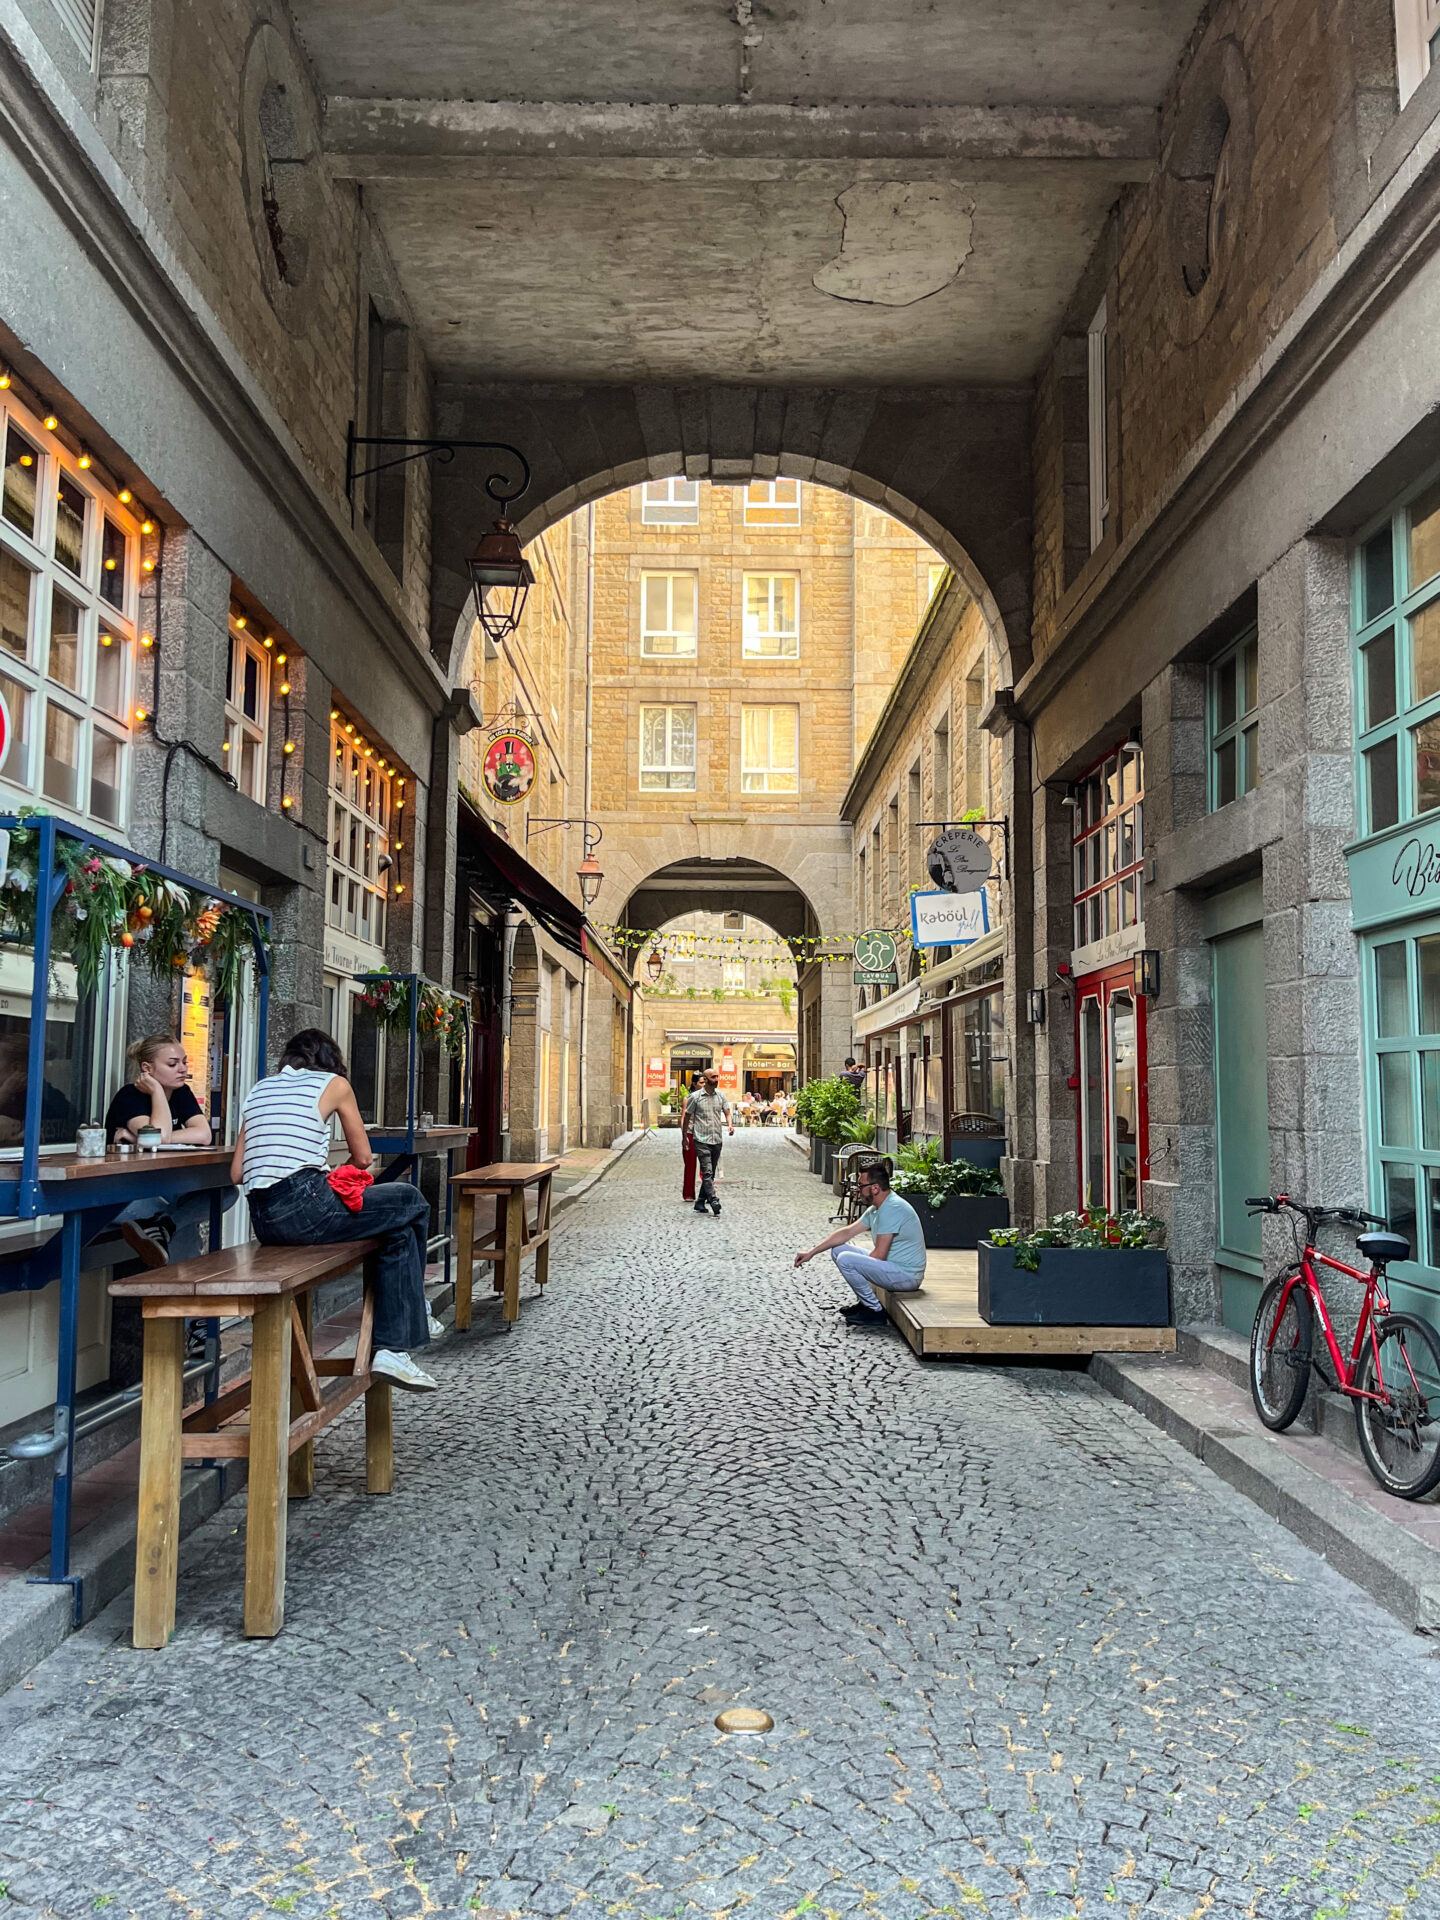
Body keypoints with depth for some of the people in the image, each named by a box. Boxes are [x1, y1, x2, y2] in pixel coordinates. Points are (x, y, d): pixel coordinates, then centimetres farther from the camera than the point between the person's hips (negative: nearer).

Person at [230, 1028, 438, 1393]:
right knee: (411, 1202, 13)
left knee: (400, 1225, 24)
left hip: (262, 1221, 7)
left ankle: (390, 1350, 21)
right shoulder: (334, 1084, 6)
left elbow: (237, 1173, 17)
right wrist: (335, 1174, 30)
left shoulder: (258, 1090, 21)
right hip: (305, 1207, -7)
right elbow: (363, 1157, 11)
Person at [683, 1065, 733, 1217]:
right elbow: (687, 1117, 4)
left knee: (710, 1174, 11)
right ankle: (714, 1202, -19)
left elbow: (727, 1112, 9)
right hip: (701, 1140, -5)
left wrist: (730, 1124, -12)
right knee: (707, 1172, -14)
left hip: (717, 1140, 5)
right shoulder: (695, 1097, -4)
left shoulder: (720, 1095, 8)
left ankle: (700, 1203, 21)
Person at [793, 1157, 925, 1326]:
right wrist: (811, 1252, 14)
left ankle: (875, 1312, -10)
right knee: (837, 1250, 11)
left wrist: (859, 1266, -4)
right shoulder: (875, 1209, 9)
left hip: (907, 1276, -10)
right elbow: (847, 1232, 15)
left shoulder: (892, 1208, -23)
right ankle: (864, 1301, 12)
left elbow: (879, 1255, -23)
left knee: (846, 1259, -23)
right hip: (894, 1267, 10)